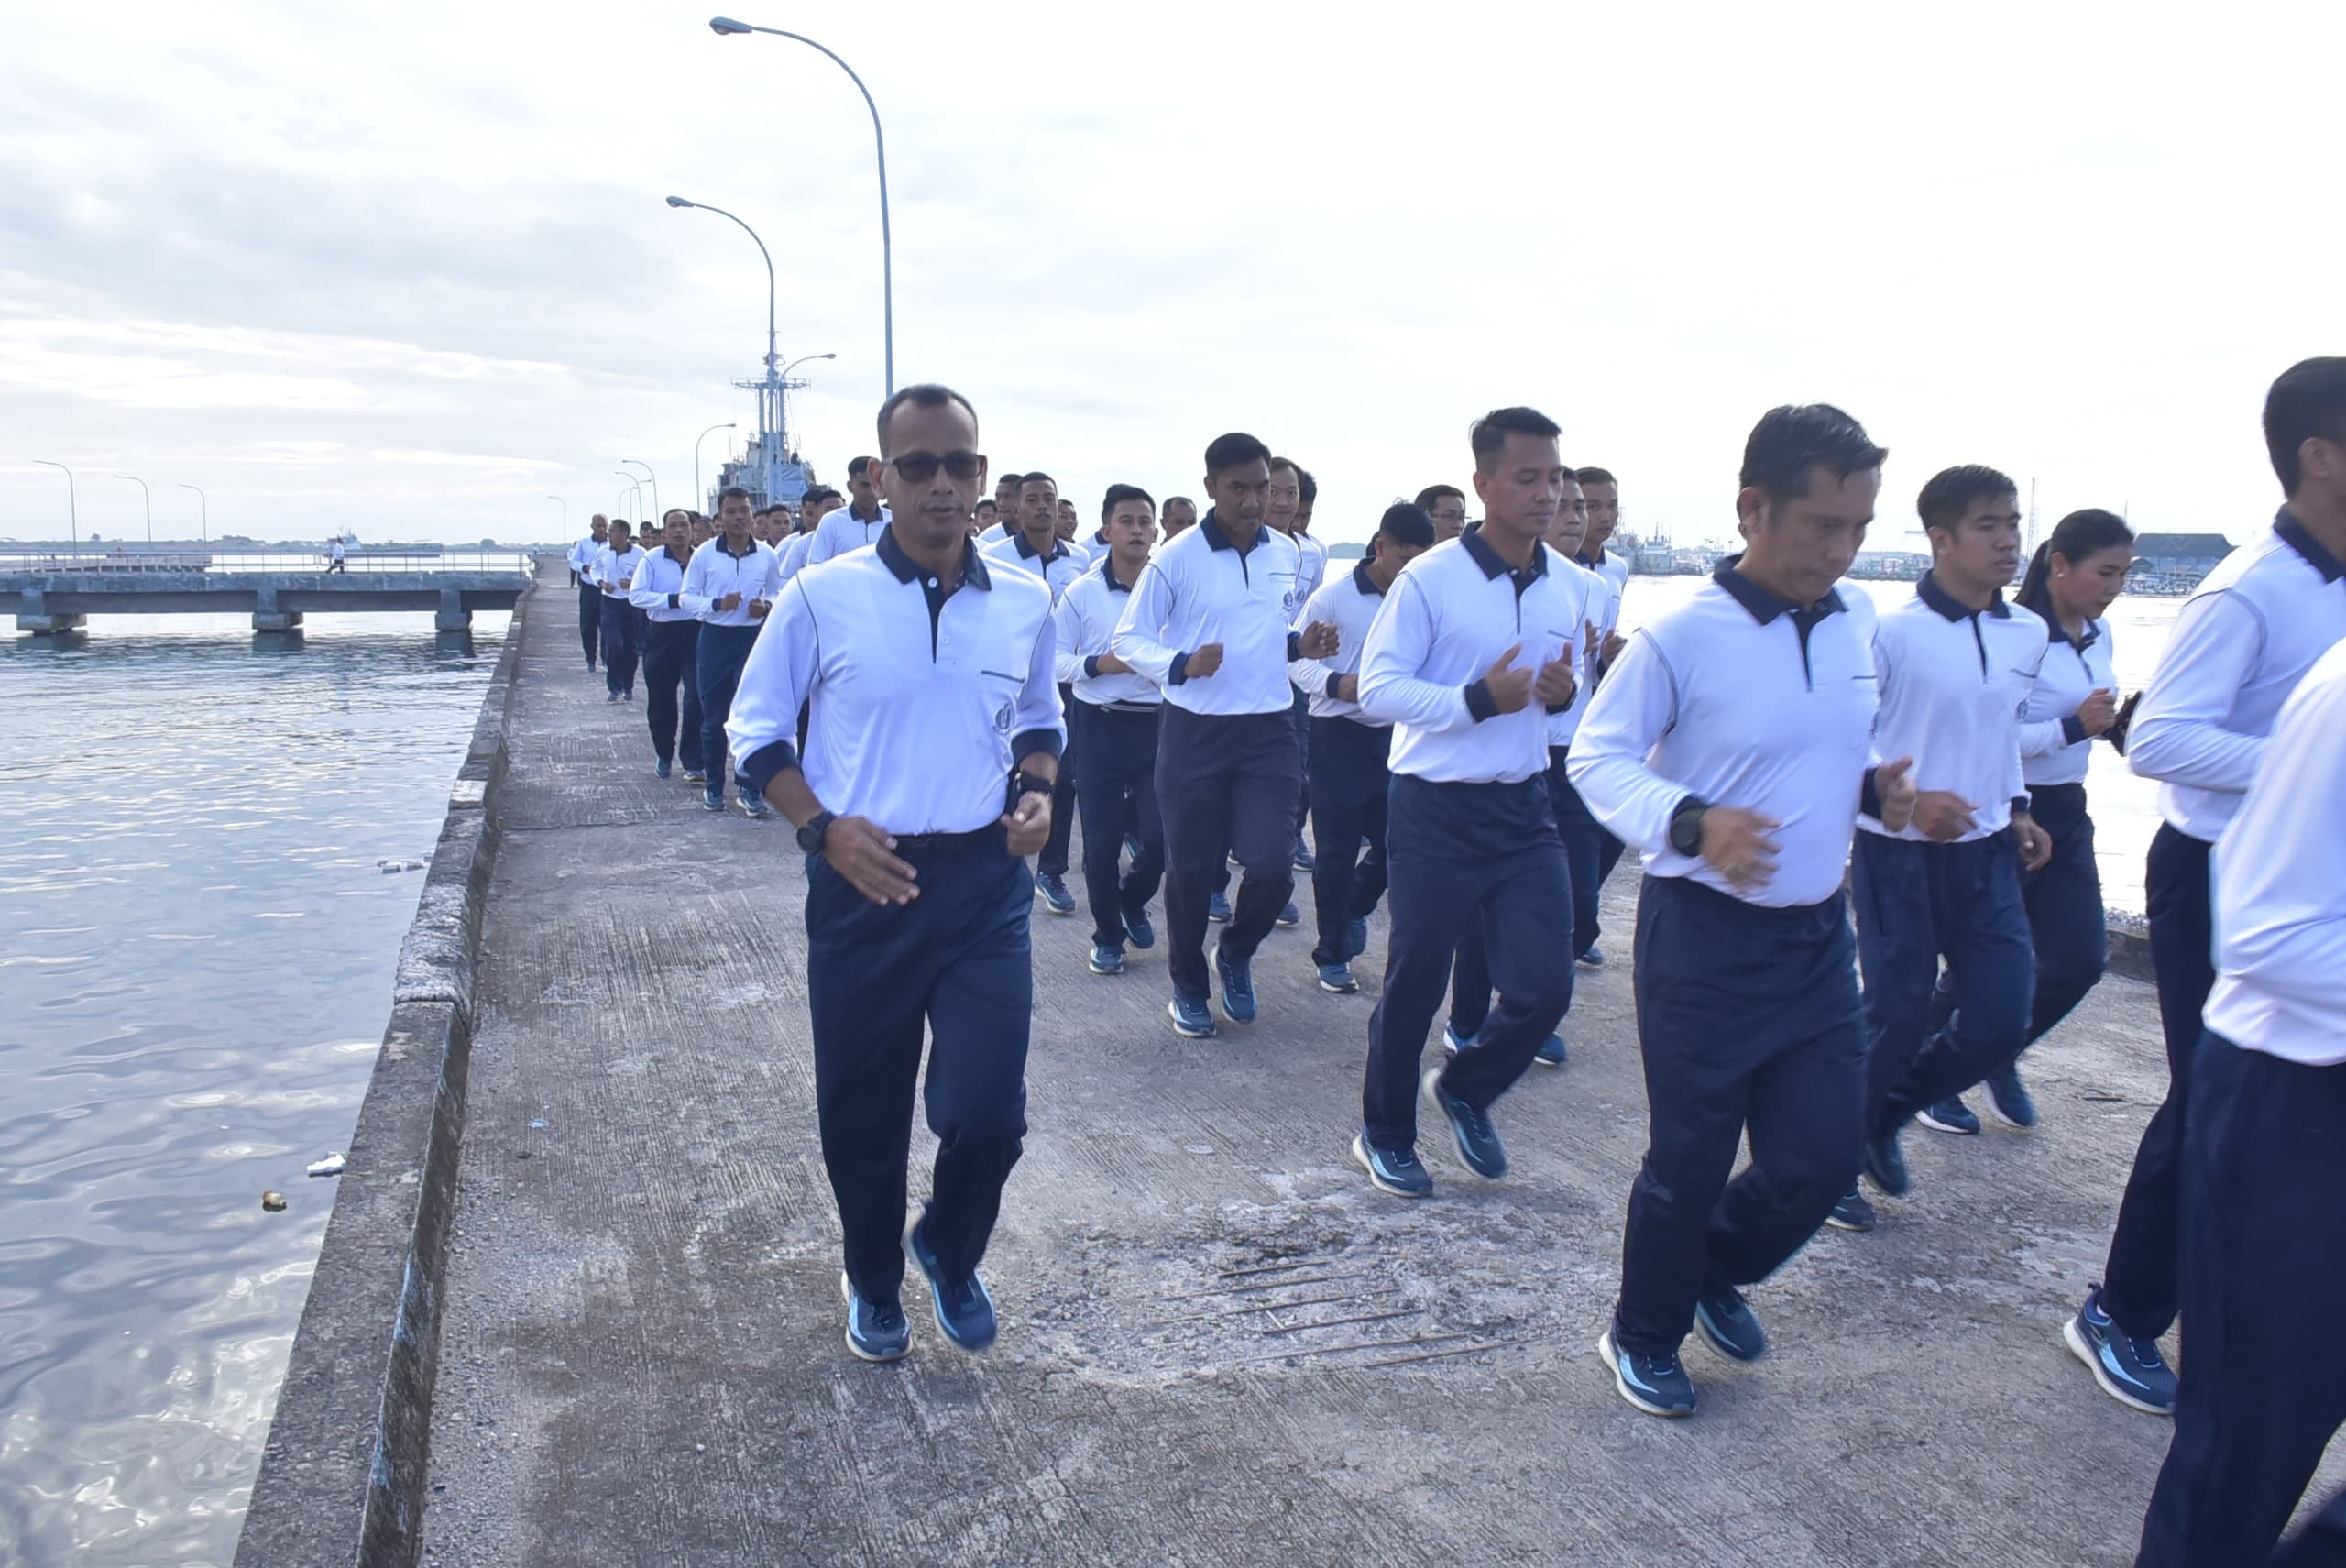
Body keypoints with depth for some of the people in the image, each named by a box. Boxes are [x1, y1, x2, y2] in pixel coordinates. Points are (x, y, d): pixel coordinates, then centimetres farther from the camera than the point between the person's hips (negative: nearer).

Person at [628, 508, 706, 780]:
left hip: (696, 633, 0)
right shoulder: (652, 560, 1)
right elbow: (636, 595, -8)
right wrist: (673, 600, -18)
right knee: (661, 699, 11)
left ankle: (693, 762, -2)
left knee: (697, 697, -8)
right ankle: (664, 755, 32)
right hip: (662, 635, 0)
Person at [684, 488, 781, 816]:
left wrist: (767, 605, -10)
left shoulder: (767, 555, 1)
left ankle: (748, 785, 6)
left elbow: (779, 593, 12)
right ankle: (713, 785, 23)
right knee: (713, 717, 9)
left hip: (753, 638, 0)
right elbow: (687, 597, 0)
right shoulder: (704, 554, -2)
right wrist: (716, 604, -17)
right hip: (715, 638, 0)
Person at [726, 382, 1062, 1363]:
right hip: (863, 884, -1)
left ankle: (950, 1251, 31)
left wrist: (1036, 790, -1)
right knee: (861, 1116, 12)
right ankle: (874, 1284, 41)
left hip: (985, 884, 2)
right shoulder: (822, 595, -6)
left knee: (988, 1115, -5)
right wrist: (823, 827, -13)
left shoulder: (1025, 602, 3)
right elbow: (755, 729, 2)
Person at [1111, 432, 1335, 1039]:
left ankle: (1236, 952, 25)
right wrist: (1180, 665, -23)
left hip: (1269, 731, 3)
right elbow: (1127, 639, -5)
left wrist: (1300, 645, -1)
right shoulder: (1174, 559, -9)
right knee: (1191, 868, 7)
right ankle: (1188, 986, 28)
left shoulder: (1286, 553, 6)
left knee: (1272, 865, -6)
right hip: (1195, 733, -3)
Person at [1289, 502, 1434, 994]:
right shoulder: (1333, 597, -9)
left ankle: (1356, 906, 39)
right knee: (1338, 851, 2)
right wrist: (1337, 684, -25)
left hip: (1395, 735, 4)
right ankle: (1332, 956, 17)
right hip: (1339, 736, -4)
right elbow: (1297, 659, -8)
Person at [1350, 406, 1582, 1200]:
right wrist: (1477, 699, -25)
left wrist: (1564, 693, -6)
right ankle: (1384, 1134, 32)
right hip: (1436, 812, -5)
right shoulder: (1429, 580, -13)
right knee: (1414, 986, 8)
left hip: (1525, 809, 5)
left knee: (1545, 987, 1)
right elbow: (1377, 688, -15)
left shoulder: (1568, 586, 5)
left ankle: (1464, 1090, 32)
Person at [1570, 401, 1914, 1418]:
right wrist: (1690, 822, -29)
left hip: (1817, 936, 6)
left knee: (1823, 1157, 8)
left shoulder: (1852, 629, 5)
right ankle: (1643, 1337, 33)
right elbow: (1596, 756, -12)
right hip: (1705, 938, -6)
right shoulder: (1681, 637, -15)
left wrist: (1876, 787, -3)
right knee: (1689, 1161, 7)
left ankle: (1718, 1270, 39)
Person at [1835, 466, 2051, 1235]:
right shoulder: (1890, 633, -15)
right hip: (1899, 855, -6)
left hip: (1984, 854, 6)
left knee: (2002, 1020, 4)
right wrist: (1906, 802, -24)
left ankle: (1885, 1116, 29)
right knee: (1896, 1020, 0)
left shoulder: (2028, 635, 6)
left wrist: (2016, 810, 11)